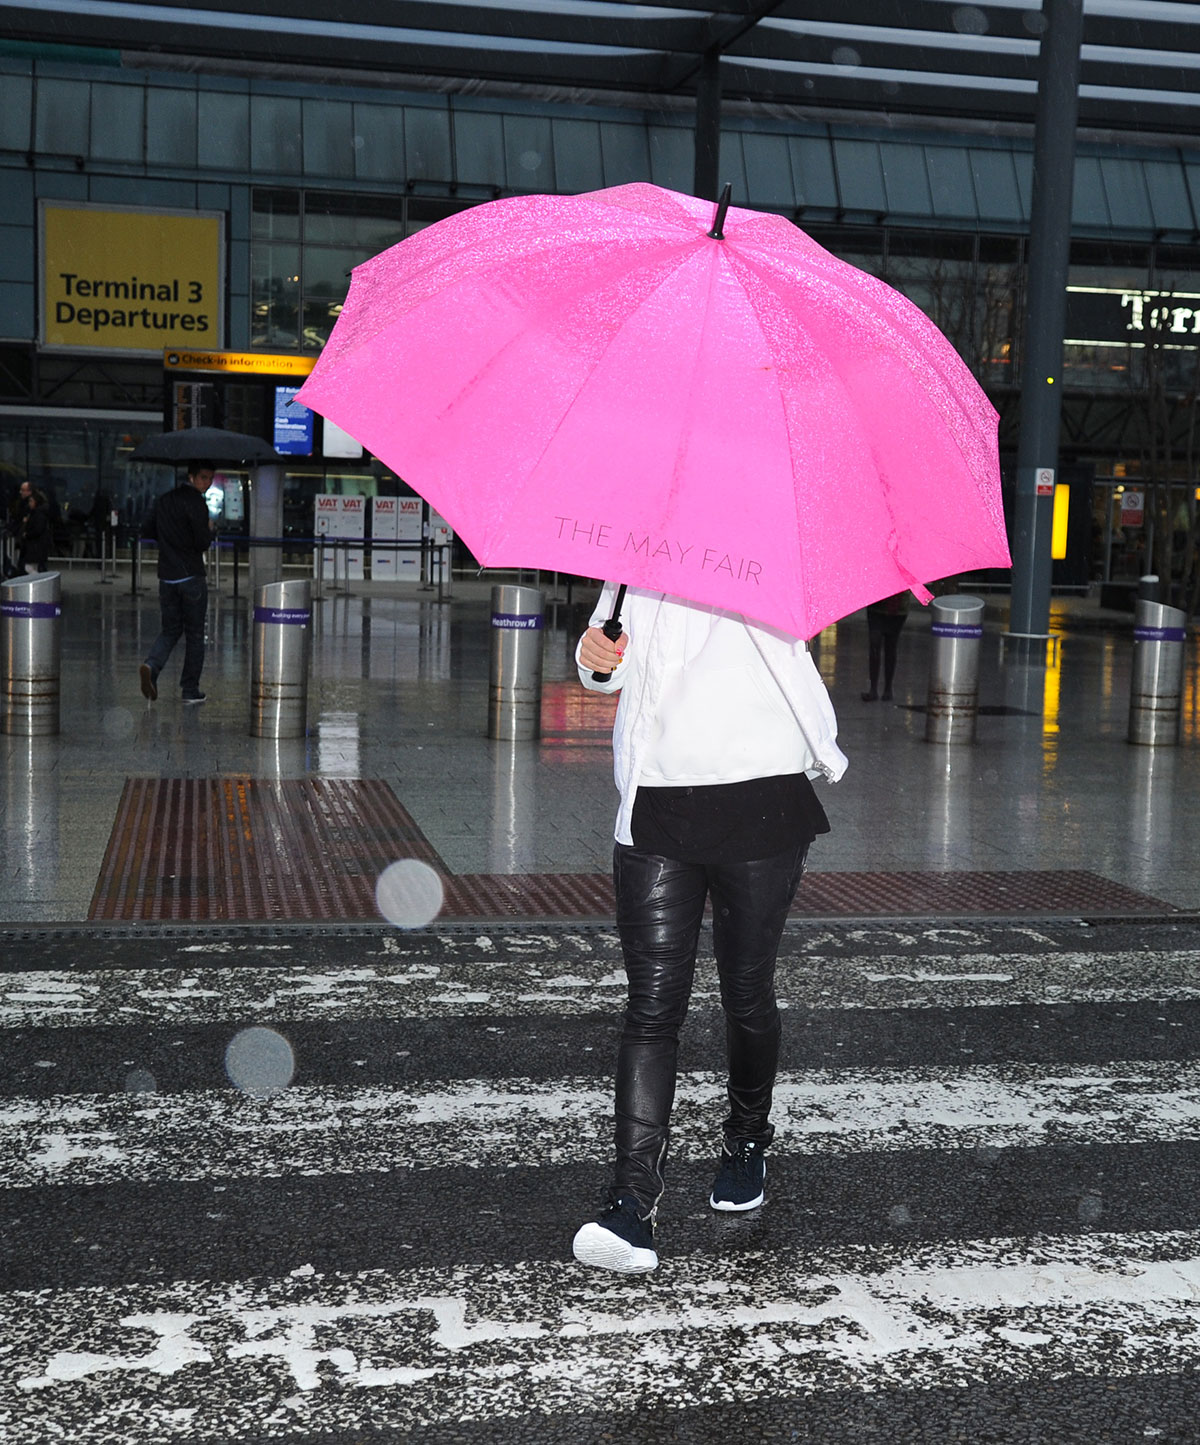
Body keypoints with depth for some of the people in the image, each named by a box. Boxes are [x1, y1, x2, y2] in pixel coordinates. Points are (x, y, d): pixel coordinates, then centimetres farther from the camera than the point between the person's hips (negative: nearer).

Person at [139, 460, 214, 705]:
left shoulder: (164, 500, 10)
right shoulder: (195, 503, -13)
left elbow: (148, 531, 16)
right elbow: (203, 543, -17)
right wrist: (208, 530, 3)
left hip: (167, 577, 6)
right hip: (192, 577, -6)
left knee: (170, 629, 15)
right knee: (194, 634, 6)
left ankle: (151, 665, -14)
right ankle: (191, 691, 9)